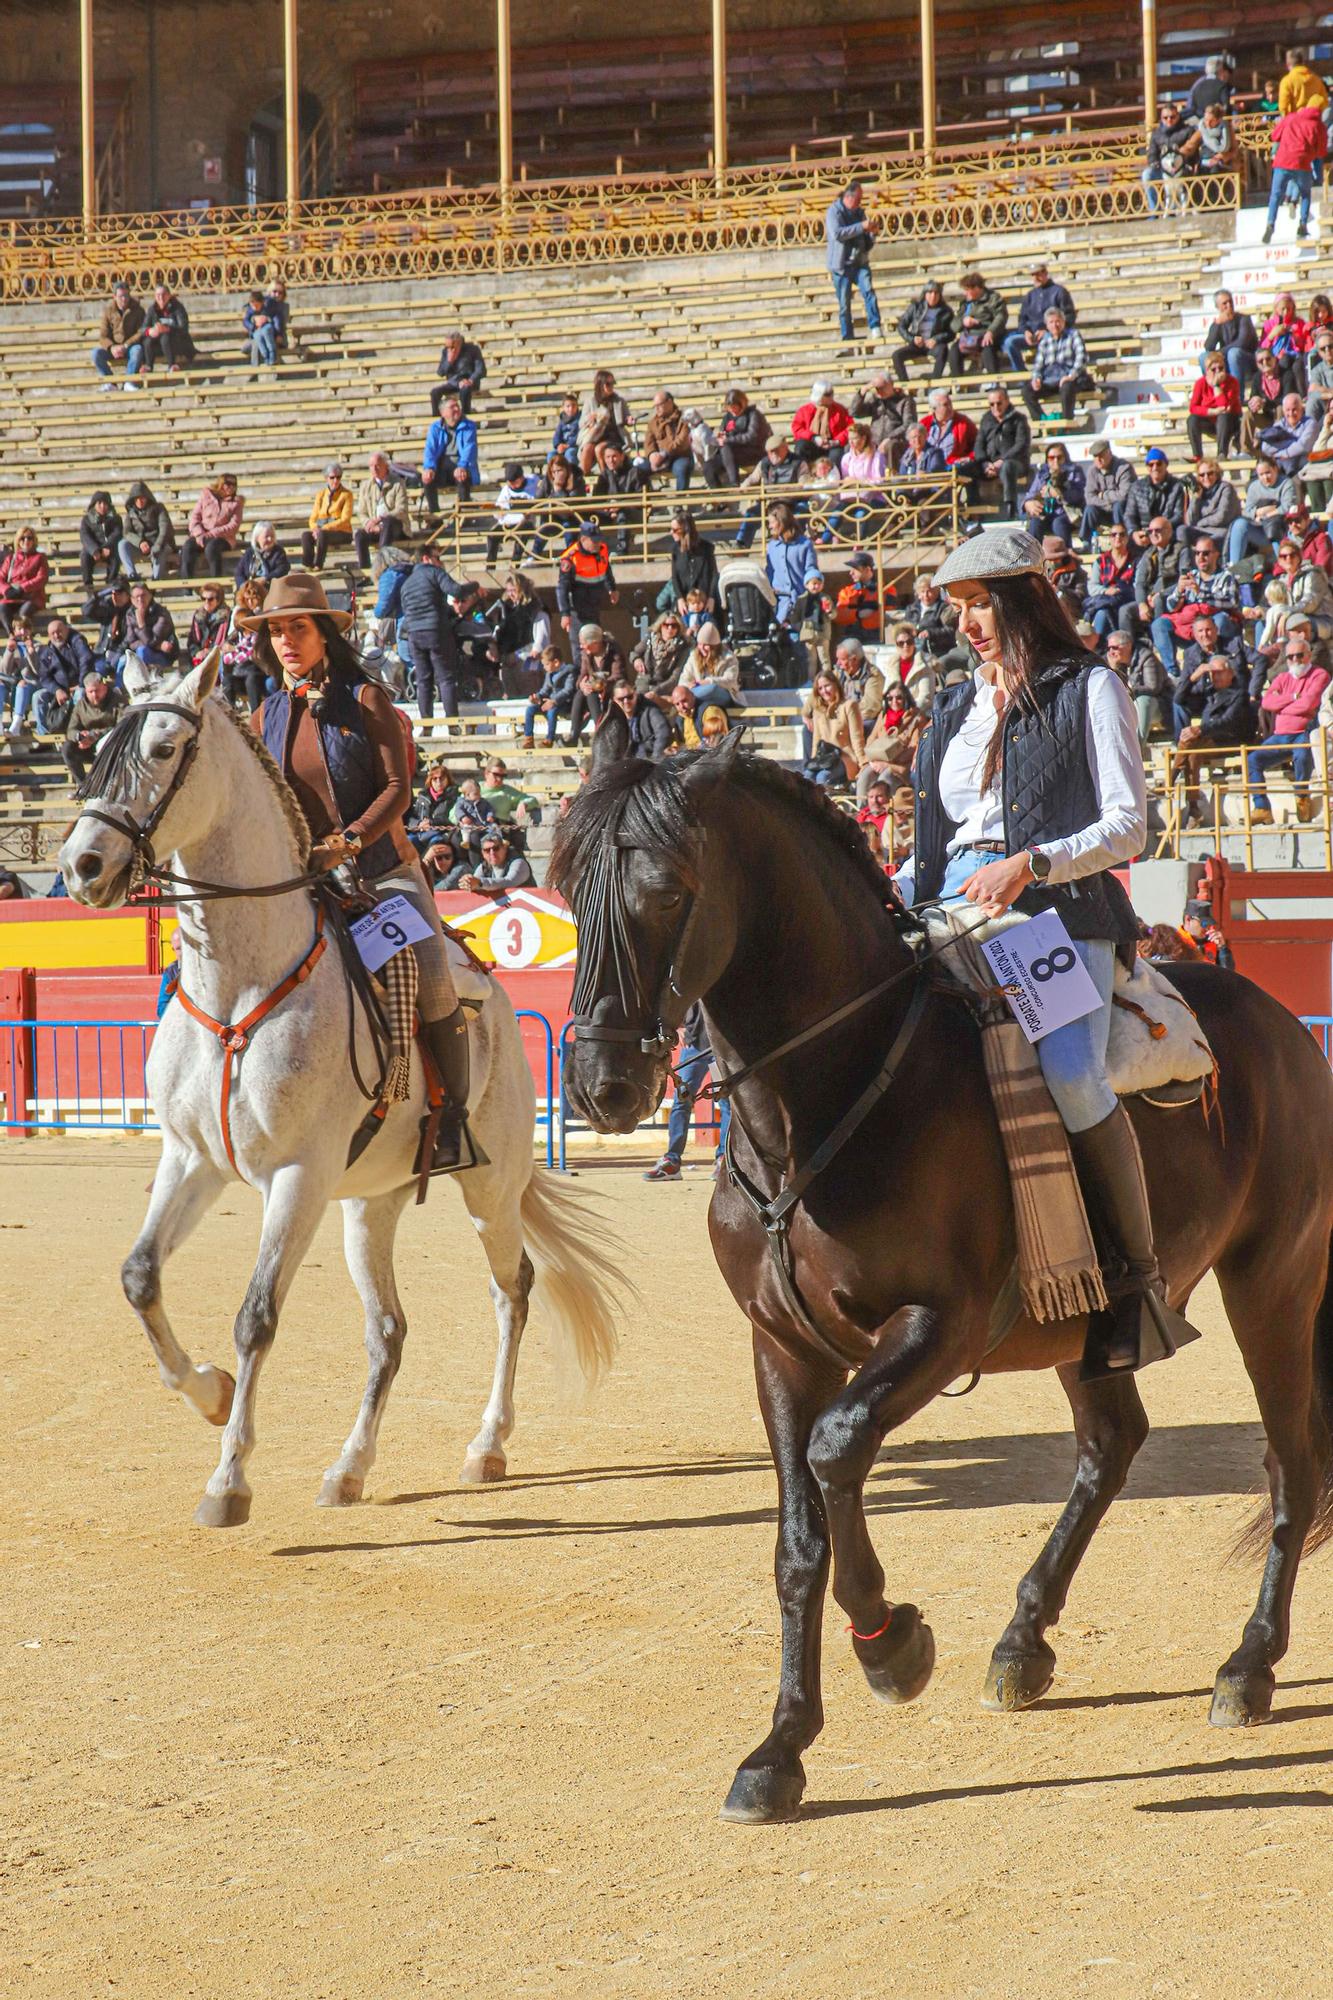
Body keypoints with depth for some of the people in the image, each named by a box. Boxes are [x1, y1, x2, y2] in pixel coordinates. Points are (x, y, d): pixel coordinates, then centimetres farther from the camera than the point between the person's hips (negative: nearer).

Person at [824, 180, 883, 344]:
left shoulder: (859, 212, 10)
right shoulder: (834, 211, -5)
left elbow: (868, 243, 15)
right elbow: (837, 233, -24)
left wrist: (873, 232, -8)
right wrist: (862, 226, -24)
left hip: (860, 262, 3)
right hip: (841, 264, -3)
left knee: (868, 290, -19)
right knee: (844, 304, 1)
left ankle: (875, 328, -24)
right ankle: (846, 338, 9)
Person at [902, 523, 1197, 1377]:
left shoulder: (1089, 688, 7)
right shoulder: (956, 709, 25)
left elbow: (1128, 826, -2)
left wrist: (1028, 864, -16)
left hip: (1061, 913, -6)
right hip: (952, 914, 6)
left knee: (1067, 1070, -32)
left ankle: (1139, 1274, -18)